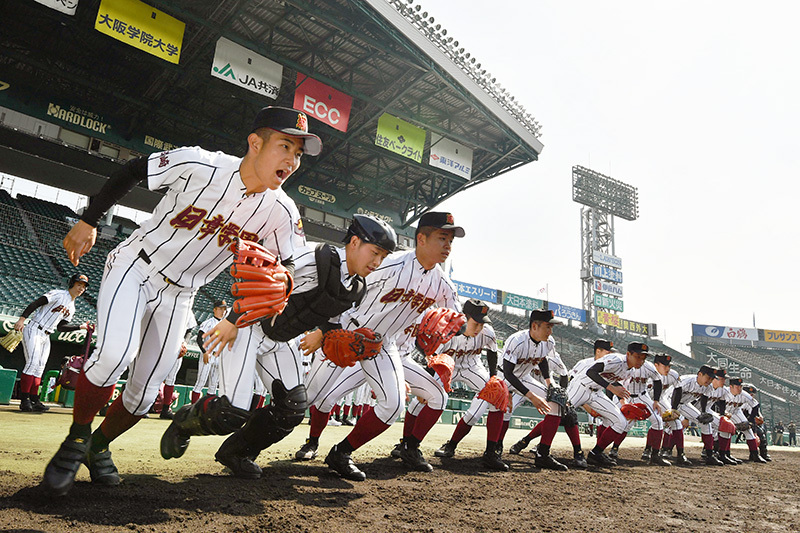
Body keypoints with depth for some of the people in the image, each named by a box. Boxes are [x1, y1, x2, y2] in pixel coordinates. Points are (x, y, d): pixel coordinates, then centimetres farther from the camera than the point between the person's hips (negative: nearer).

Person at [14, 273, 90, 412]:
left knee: (39, 368, 6)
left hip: (46, 337, 8)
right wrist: (22, 318, -25)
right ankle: (24, 400, -13)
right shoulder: (59, 294, -7)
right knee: (32, 362, -16)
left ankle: (34, 401, 8)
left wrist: (81, 327, 6)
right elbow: (36, 303, -15)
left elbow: (60, 327, 14)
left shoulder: (72, 308, 15)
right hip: (33, 331, -8)